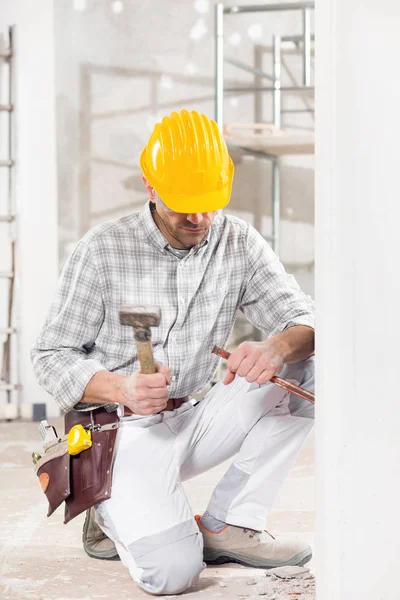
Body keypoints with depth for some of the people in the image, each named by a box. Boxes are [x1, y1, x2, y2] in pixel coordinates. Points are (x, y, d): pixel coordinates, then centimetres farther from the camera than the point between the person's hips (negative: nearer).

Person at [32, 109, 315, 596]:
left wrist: (277, 347, -31)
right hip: (124, 429, -5)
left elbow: (305, 321, -6)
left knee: (308, 369, -15)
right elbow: (52, 356, -7)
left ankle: (228, 523, -8)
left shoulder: (239, 244, 0)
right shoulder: (102, 250, -9)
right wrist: (122, 388, -27)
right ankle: (118, 517, 10)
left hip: (195, 421, 5)